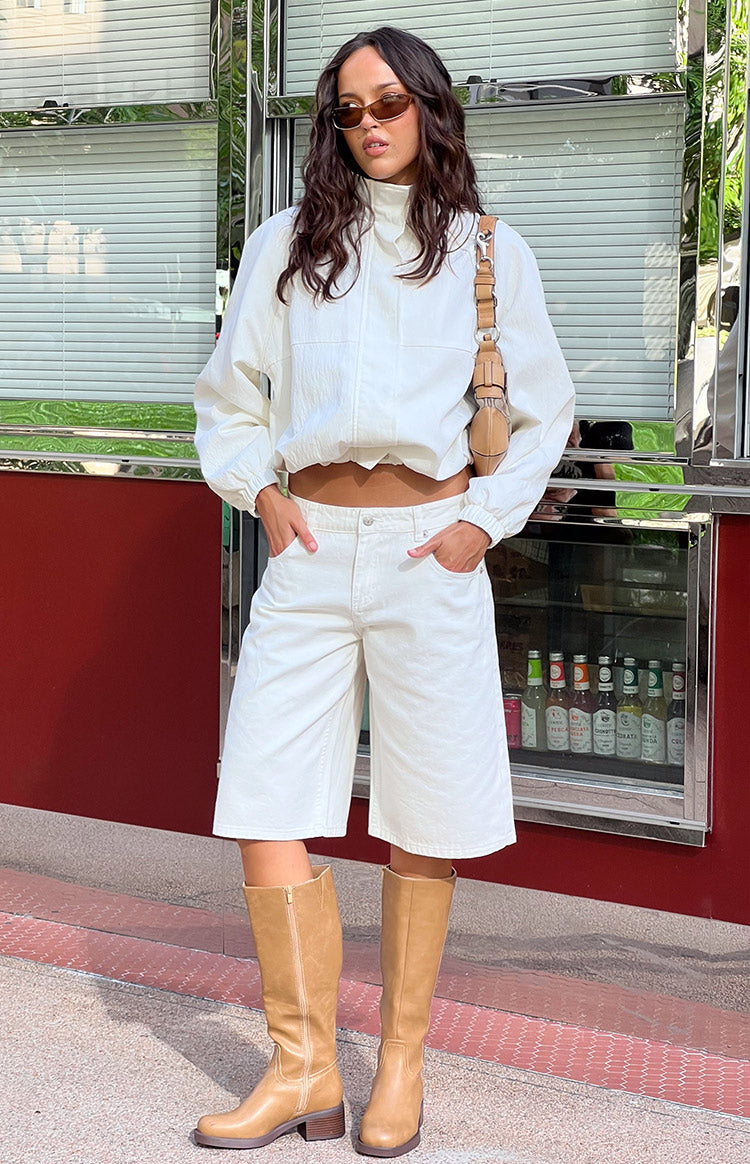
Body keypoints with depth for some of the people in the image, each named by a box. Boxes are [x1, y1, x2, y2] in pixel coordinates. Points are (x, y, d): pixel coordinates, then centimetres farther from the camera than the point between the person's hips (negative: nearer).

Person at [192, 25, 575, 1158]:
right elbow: (229, 396, 17)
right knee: (265, 807, -4)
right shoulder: (285, 246, 12)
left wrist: (484, 520, 0)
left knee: (423, 827, 3)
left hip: (428, 553, -1)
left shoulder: (490, 253, 9)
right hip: (309, 553, 2)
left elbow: (541, 411, 12)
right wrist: (260, 490, 1)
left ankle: (401, 1061, 19)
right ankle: (305, 1067, 9)